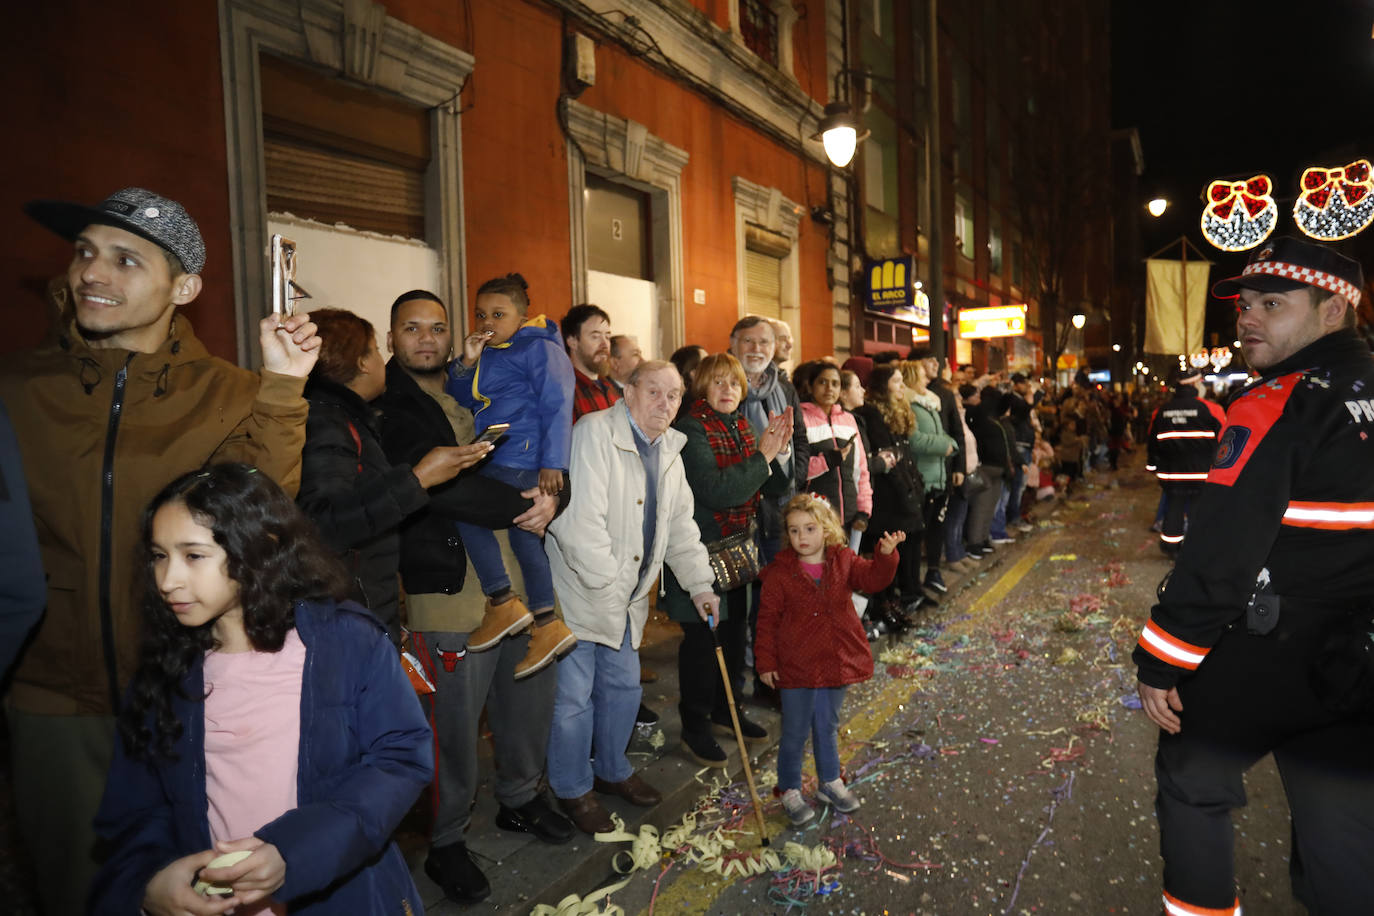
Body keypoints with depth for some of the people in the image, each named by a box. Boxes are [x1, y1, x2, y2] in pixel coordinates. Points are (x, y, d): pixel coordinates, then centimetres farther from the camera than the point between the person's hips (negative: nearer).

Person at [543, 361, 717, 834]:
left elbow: (681, 528, 16)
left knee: (624, 687, 18)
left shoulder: (669, 451, 8)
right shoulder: (594, 433, -20)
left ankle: (612, 770, 40)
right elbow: (580, 521, -28)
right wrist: (608, 585, -24)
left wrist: (701, 584, 9)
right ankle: (573, 789, 23)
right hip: (579, 590, -8)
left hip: (628, 598, 8)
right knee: (573, 696, 3)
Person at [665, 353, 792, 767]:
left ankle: (726, 711, 34)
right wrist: (761, 457, -20)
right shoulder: (691, 429, -15)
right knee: (701, 635, 0)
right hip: (702, 548, -8)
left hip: (737, 547, 8)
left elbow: (768, 487, 7)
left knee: (735, 628, 16)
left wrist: (777, 451, -10)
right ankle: (695, 727, 16)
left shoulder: (742, 427, 8)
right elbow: (716, 491, -26)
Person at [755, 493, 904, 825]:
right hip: (796, 668, -3)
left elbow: (873, 579, -11)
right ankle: (790, 790, 27)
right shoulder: (779, 573, -11)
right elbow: (768, 620, -8)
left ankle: (829, 782, 41)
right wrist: (766, 661, -8)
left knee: (828, 726, 22)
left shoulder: (844, 561, -2)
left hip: (837, 662, 3)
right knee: (795, 732, 9)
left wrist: (886, 555, -29)